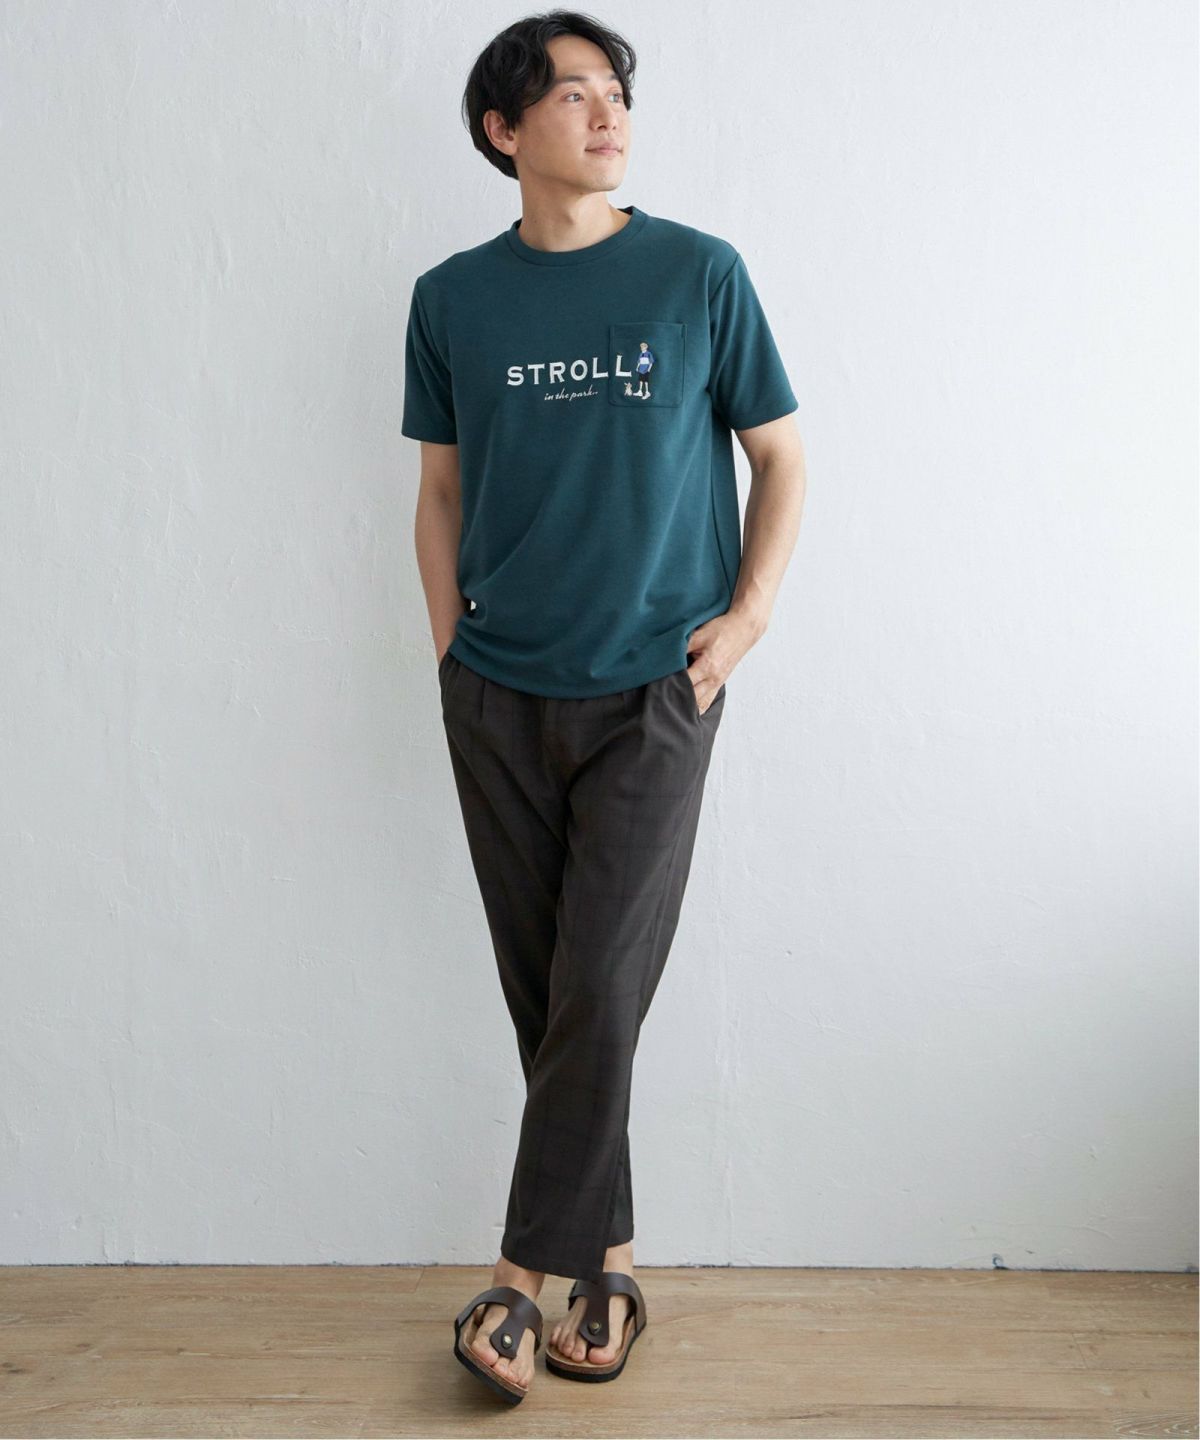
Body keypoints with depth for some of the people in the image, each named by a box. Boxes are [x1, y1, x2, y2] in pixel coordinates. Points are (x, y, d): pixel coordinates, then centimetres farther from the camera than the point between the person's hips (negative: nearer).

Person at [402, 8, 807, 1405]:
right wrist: (450, 646, 5)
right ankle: (609, 1262, 21)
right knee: (544, 995, 6)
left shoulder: (701, 273, 1)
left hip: (652, 692, -2)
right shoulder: (452, 298, 6)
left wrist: (748, 613, -3)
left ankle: (524, 1276, 8)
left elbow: (780, 456, 7)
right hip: (498, 699, 3)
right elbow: (441, 489, 14)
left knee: (599, 992, -6)